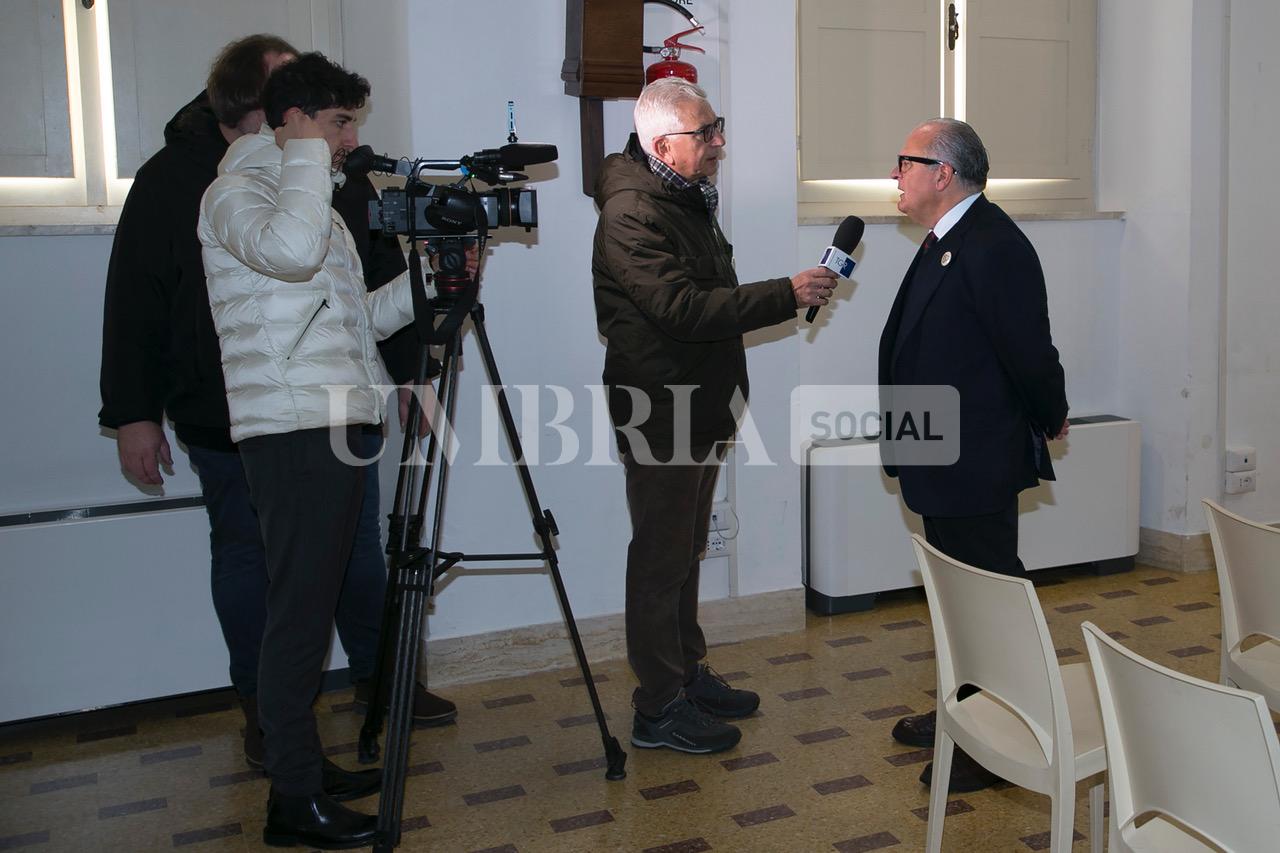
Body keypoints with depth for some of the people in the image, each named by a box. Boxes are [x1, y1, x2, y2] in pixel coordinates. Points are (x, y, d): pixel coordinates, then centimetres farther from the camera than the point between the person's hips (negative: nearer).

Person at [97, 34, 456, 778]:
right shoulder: (172, 181, -6)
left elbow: (388, 279, 8)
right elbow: (134, 307, -5)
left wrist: (406, 373, 6)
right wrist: (133, 413, -7)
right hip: (228, 421, -2)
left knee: (359, 550, 11)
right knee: (248, 562, 9)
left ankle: (378, 679, 31)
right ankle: (265, 711, 25)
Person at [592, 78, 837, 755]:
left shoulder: (688, 198, 13)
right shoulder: (630, 214, -19)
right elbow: (684, 310, -28)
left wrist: (724, 399, 21)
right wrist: (787, 294, -25)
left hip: (700, 407, 10)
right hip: (660, 413, -10)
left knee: (685, 550, 18)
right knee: (661, 559, -1)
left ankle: (687, 674, 30)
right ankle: (659, 711, 9)